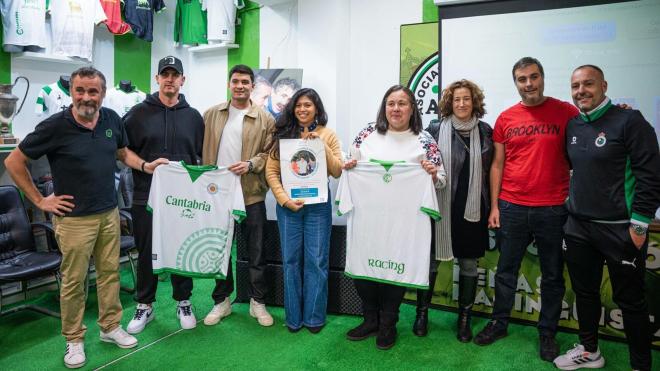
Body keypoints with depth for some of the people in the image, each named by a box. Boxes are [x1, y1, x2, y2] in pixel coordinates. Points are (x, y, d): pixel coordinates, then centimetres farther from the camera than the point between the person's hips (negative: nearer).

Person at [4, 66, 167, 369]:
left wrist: (146, 165, 0)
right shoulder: (55, 126, -13)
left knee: (110, 271, 13)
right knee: (73, 280, 6)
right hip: (74, 218, -4)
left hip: (109, 213, 5)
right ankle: (74, 340, 23)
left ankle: (111, 327, 30)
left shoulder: (112, 119, 1)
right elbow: (14, 162, -4)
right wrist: (39, 200, -4)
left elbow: (123, 152, 19)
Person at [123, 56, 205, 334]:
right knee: (147, 253, 9)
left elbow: (201, 156, 10)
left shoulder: (193, 116, 7)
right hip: (146, 197, -1)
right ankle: (144, 306, 25)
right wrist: (145, 167, -7)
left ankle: (183, 303, 26)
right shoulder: (139, 113, 2)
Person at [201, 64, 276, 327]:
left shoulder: (265, 119, 0)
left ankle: (258, 302, 23)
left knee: (256, 251, 7)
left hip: (251, 195, -2)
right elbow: (201, 150, 9)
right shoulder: (211, 114, 8)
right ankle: (222, 301, 29)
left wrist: (251, 164, -17)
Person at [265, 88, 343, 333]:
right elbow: (271, 171, -1)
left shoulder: (328, 134, 4)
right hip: (288, 205, 1)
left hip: (318, 204, -1)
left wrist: (321, 146, -13)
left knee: (316, 260, 3)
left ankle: (314, 316, 17)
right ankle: (293, 316, 21)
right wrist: (284, 199, -12)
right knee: (291, 260, 8)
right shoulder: (283, 134, 5)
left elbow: (337, 171, -2)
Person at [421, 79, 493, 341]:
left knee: (468, 263, 10)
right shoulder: (435, 130, -1)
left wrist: (492, 207, 6)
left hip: (472, 209, 2)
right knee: (431, 260, 6)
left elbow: (490, 170, 9)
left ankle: (464, 318, 26)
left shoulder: (485, 131, 4)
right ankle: (422, 312, 24)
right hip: (440, 208, -1)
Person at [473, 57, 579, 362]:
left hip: (553, 209, -1)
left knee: (552, 275, 11)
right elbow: (497, 164, 7)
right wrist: (494, 206, 4)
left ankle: (547, 333, 28)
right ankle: (499, 323, 30)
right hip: (512, 207, 2)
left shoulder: (565, 112, -1)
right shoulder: (505, 118, 4)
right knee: (506, 269, 13)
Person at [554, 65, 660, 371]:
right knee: (584, 291, 16)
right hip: (578, 227, 6)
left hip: (620, 229, -6)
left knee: (630, 300, 6)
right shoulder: (572, 126, 8)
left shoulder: (629, 122, -10)